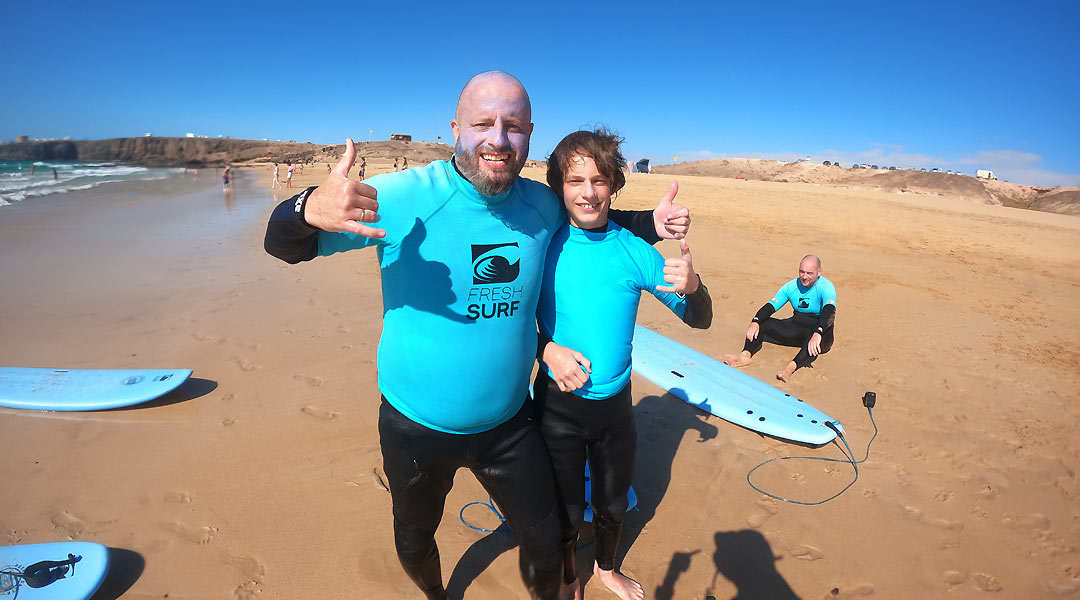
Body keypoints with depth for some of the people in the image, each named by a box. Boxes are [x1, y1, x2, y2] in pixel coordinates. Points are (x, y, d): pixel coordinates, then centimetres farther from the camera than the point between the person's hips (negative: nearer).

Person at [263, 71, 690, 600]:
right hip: (417, 425, -1)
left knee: (546, 542, 19)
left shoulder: (542, 205, -7)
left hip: (509, 422, 2)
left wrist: (652, 223, -2)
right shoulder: (404, 197, -21)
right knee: (415, 540, 26)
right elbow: (283, 244, -17)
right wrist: (311, 210, -41)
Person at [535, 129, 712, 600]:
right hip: (558, 403, -2)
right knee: (565, 508, 17)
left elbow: (700, 320, -5)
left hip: (614, 401, 2)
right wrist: (546, 349, -21)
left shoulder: (633, 249, -8)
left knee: (613, 502, 24)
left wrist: (692, 286, -27)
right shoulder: (544, 246, -12)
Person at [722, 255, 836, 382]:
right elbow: (771, 306, -4)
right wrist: (755, 322, -24)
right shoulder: (791, 286, 2)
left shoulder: (826, 287, -14)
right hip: (796, 331, 6)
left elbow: (829, 311, -33)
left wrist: (817, 334, -51)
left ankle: (791, 366, -56)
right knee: (761, 322, -10)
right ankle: (746, 355, -33)